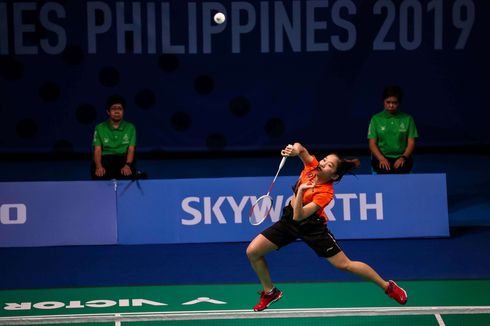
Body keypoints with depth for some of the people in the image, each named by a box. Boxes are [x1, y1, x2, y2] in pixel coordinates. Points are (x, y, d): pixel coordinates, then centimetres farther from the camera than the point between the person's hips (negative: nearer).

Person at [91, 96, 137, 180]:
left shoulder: (130, 128, 10)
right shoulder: (100, 128, 9)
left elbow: (131, 150, 0)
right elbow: (97, 150, -1)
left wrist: (127, 165, -22)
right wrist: (99, 166, -22)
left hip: (123, 159, 0)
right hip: (105, 159, 0)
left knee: (127, 174, -36)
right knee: (99, 175, -35)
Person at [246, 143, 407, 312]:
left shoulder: (325, 193, -30)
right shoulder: (312, 166, -15)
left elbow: (298, 216, -35)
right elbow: (300, 148, -2)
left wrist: (300, 191, -46)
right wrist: (295, 149, -25)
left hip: (311, 227, -6)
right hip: (288, 220, 6)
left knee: (345, 264, -3)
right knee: (252, 251, -4)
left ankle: (387, 286, 16)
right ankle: (270, 292, 18)